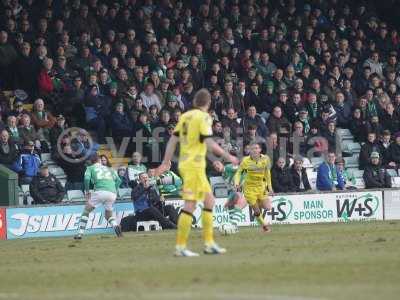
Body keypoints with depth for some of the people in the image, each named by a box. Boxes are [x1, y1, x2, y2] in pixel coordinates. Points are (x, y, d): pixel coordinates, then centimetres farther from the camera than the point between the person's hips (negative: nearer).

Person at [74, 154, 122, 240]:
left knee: (86, 210, 12)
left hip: (100, 191, -3)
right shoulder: (108, 169, 28)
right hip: (112, 193, 3)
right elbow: (118, 180, 17)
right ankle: (115, 225, -9)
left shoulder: (90, 168, 19)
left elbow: (87, 179, 0)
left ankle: (80, 233, 3)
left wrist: (87, 191, 10)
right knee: (108, 214, 22)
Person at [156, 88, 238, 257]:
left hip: (185, 163, 8)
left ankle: (209, 243, 15)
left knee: (209, 199, 15)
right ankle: (180, 247, -8)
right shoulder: (203, 117, -10)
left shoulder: (185, 116, 12)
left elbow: (173, 140, 13)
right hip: (195, 165, -8)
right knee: (190, 205, -7)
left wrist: (166, 163, 18)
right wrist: (228, 157, -9)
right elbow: (209, 143, -17)